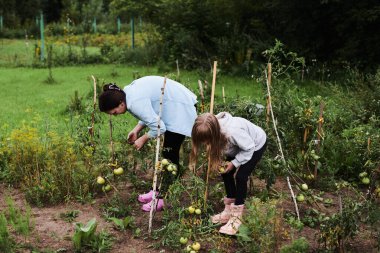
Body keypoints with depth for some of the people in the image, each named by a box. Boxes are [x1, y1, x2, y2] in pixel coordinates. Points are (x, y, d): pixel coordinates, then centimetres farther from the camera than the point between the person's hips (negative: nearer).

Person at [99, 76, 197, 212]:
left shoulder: (136, 103, -28)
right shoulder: (127, 92, 1)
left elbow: (158, 127, -26)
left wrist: (143, 139, -10)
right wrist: (136, 130, 1)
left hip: (180, 108, -10)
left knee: (170, 155, -7)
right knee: (167, 153, 13)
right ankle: (160, 190, 21)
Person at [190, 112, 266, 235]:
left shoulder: (233, 132, -44)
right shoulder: (213, 128, -25)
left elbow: (249, 148, -28)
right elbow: (219, 146, -6)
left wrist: (234, 163, -24)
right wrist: (219, 161, -21)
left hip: (256, 145, -7)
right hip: (240, 144, 7)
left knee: (240, 176, -14)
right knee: (226, 173, 3)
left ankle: (236, 218, -4)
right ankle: (229, 210, 18)